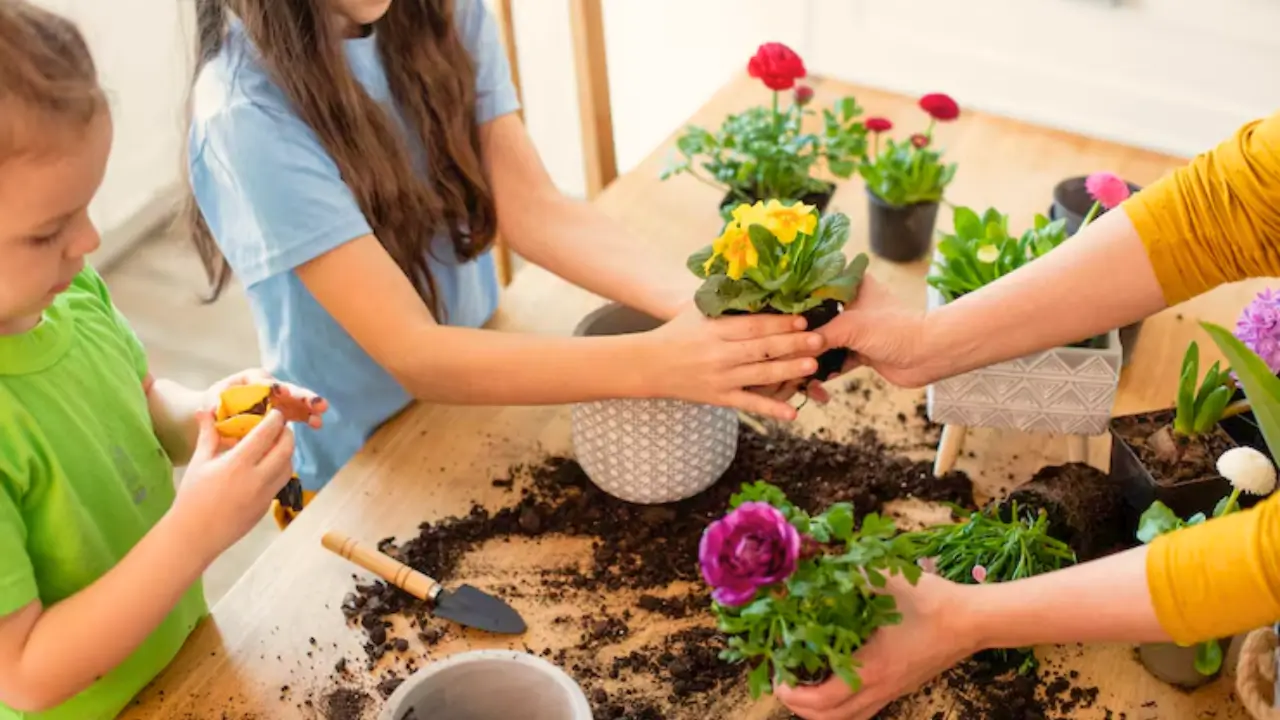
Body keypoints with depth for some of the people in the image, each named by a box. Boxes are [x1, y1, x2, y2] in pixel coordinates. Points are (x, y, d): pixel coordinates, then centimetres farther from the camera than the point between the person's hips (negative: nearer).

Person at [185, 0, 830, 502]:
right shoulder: (250, 111, -29)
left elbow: (532, 209, -17)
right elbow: (413, 356, -32)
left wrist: (706, 305, -33)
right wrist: (653, 362, -41)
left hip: (478, 383, 5)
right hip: (356, 469, -4)